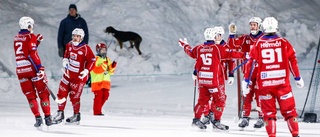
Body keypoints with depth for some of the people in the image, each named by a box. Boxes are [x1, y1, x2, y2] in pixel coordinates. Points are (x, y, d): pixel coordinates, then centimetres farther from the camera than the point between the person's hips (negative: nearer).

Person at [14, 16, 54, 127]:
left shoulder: (16, 38, 13)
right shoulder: (30, 37, -6)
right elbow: (32, 54, -17)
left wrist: (37, 41, 20)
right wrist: (40, 68, -20)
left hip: (20, 70, 5)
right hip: (32, 68, -5)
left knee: (30, 95, 8)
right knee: (43, 93, 5)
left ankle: (38, 118, -1)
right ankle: (47, 117, 1)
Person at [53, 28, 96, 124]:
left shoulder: (85, 48, -16)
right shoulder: (69, 45, 2)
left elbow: (92, 60, -12)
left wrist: (86, 70, -22)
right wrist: (65, 60, 2)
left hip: (79, 76, -6)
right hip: (68, 73, 6)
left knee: (74, 96, -2)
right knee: (62, 93, 6)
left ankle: (76, 116, 14)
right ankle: (60, 113, 18)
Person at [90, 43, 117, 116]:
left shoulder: (107, 59, 15)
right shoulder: (95, 59, -7)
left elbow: (110, 71, 16)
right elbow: (96, 70, -19)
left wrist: (113, 66, -4)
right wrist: (103, 65, -27)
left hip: (106, 81, 7)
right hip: (97, 82, -7)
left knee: (105, 96, 6)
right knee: (98, 96, -9)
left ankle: (98, 109, 19)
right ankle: (97, 112, -5)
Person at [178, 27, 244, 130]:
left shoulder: (199, 48, 6)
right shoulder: (218, 48, -11)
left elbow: (190, 52, 24)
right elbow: (230, 54, -13)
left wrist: (184, 45, 44)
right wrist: (243, 55, -8)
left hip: (202, 79, 6)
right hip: (214, 79, -6)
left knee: (203, 99, 19)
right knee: (220, 99, 5)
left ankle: (196, 119, 20)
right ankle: (216, 122, 3)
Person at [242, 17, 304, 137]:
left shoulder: (258, 44, 1)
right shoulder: (284, 43, 1)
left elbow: (251, 63, 0)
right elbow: (293, 61, 4)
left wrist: (246, 81, 6)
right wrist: (298, 78, 14)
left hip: (264, 82, 0)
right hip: (282, 81, 0)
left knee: (269, 111, 8)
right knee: (289, 109, 9)